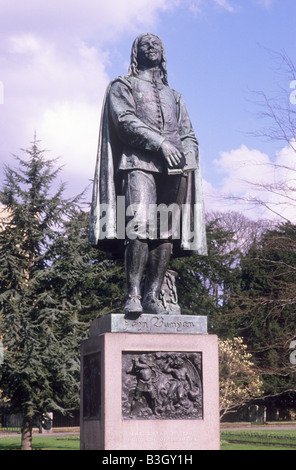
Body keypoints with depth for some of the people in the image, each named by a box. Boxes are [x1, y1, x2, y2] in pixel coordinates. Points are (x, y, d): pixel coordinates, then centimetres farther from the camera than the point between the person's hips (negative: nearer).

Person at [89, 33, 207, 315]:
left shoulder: (173, 96, 31)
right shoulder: (123, 87, 16)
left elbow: (188, 135, 23)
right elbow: (125, 120, -2)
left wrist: (189, 157, -1)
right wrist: (159, 144, -15)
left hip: (173, 168, 5)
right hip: (138, 164, -5)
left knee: (167, 232, -7)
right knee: (139, 226, -21)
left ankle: (153, 296, -9)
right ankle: (133, 295, -25)